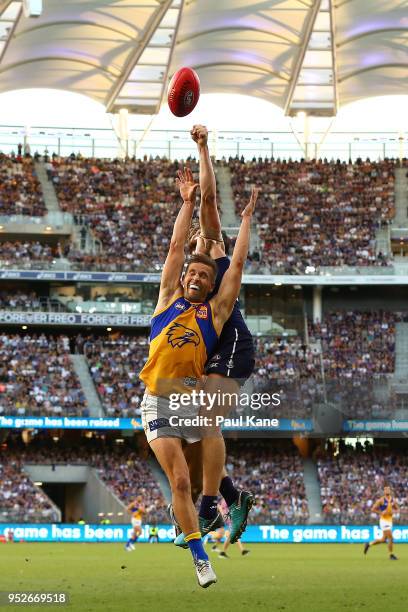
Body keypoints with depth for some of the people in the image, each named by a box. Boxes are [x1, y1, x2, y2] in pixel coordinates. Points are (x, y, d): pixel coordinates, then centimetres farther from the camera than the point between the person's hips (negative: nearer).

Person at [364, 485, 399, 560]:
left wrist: (393, 511, -5)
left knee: (384, 540, 12)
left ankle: (369, 544, 30)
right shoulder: (381, 500, -10)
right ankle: (391, 555, 0)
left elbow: (397, 509, 17)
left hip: (390, 520, 7)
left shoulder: (393, 500, 6)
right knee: (391, 538, -12)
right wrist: (381, 512, -20)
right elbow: (373, 509, -9)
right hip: (384, 520, -7)